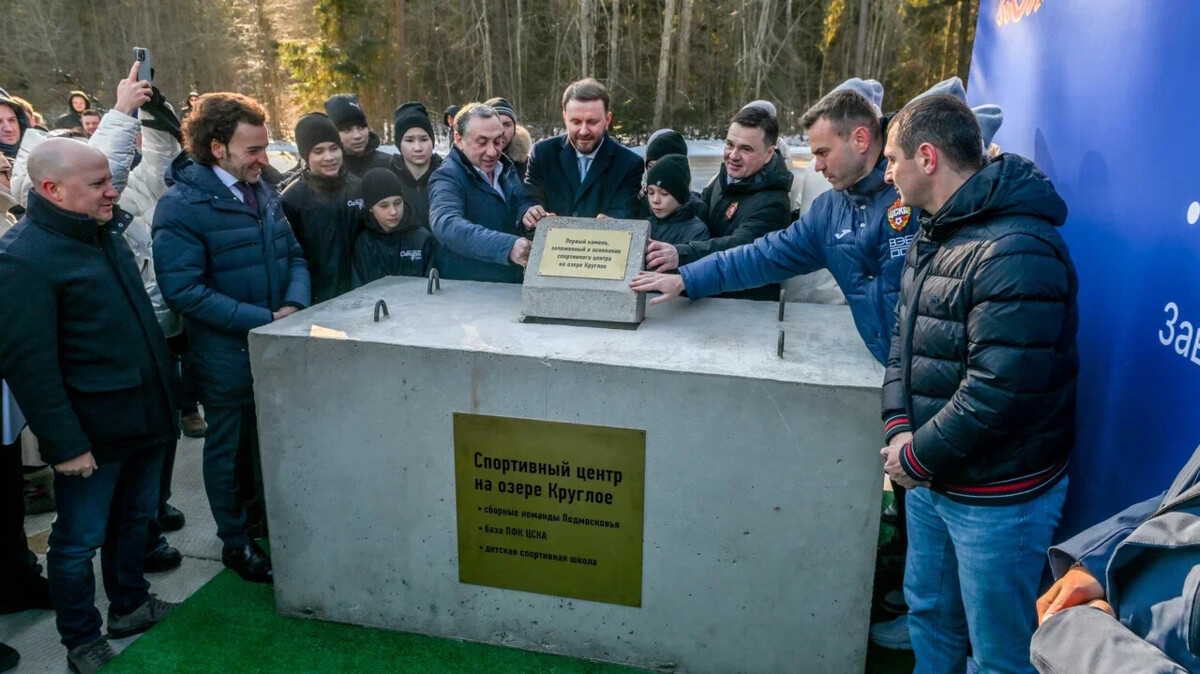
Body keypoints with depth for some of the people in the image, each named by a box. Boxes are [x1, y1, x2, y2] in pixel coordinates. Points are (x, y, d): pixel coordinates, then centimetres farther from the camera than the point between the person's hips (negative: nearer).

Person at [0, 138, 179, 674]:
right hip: (92, 432, -8)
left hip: (143, 415, 8)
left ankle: (130, 605, 41)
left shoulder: (103, 232, 8)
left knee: (135, 518, 22)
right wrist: (65, 444, -20)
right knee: (80, 540, 9)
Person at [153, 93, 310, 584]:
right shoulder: (182, 206, -16)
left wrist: (295, 303, -10)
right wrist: (262, 320, -23)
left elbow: (294, 255, 10)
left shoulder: (262, 193, 5)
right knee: (229, 447, 11)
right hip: (227, 354, -6)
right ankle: (235, 541, 29)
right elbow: (183, 289, -21)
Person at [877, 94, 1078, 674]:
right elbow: (904, 337, 10)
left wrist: (918, 456, -17)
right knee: (929, 615, 26)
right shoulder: (934, 233, 8)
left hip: (997, 497, -9)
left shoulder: (1015, 252, -25)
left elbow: (1000, 391, -29)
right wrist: (898, 426, -5)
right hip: (932, 481, 9)